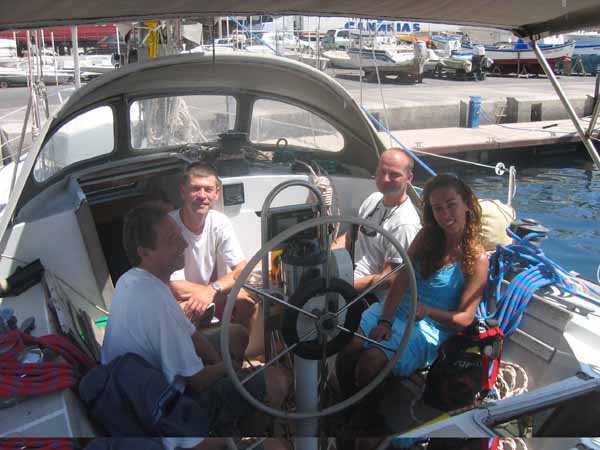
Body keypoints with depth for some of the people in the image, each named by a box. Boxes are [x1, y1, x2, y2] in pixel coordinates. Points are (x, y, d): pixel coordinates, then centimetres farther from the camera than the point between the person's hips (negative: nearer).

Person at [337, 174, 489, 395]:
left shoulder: (478, 259, -8)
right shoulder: (427, 236, 6)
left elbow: (465, 318, -8)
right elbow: (401, 279, -2)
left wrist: (428, 311, -25)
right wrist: (385, 321, -14)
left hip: (431, 327, -4)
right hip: (395, 310, 4)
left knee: (371, 361, -25)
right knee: (348, 349, -20)